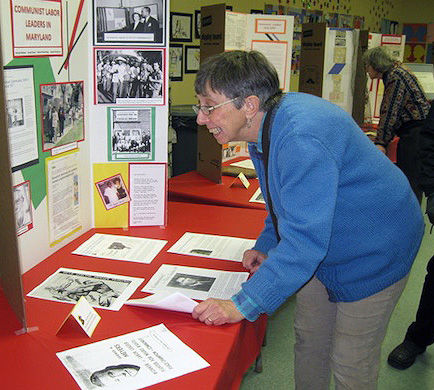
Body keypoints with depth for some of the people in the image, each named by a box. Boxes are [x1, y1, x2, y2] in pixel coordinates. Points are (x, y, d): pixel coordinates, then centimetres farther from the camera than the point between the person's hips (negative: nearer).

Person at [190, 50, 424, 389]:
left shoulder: (301, 139, -36)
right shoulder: (267, 125, -4)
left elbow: (305, 239, -38)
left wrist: (243, 305, -35)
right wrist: (267, 246, 4)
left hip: (373, 254, -9)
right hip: (324, 246, 9)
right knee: (308, 339, 19)